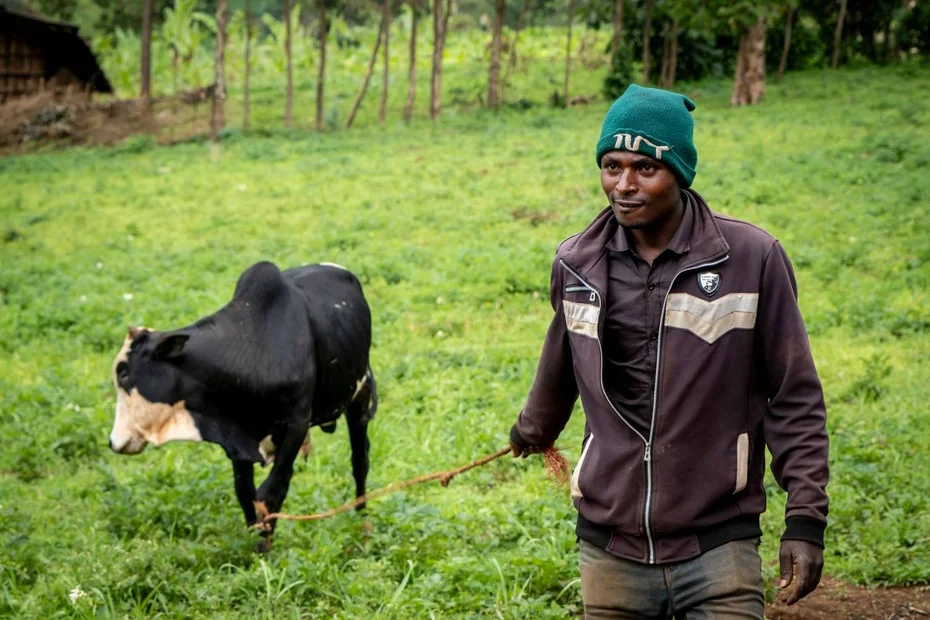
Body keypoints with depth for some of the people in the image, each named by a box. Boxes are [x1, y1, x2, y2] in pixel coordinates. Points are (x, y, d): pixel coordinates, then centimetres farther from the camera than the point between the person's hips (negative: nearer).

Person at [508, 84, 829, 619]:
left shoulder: (752, 259, -6)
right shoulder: (576, 264, 4)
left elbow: (795, 399, -1)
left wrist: (805, 519, -6)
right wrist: (535, 429, 40)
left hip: (718, 547, -3)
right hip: (610, 549, 3)